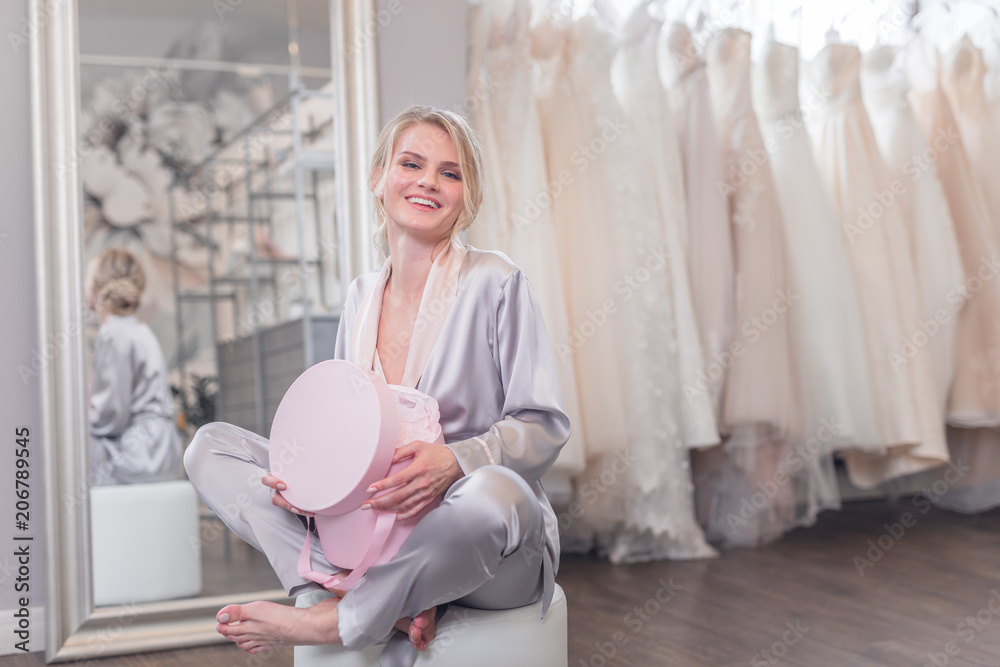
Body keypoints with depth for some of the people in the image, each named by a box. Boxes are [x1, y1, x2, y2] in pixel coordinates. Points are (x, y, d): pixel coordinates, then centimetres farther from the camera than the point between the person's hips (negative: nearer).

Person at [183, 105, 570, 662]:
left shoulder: (495, 283, -7)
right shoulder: (361, 296, 9)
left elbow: (545, 426, -10)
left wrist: (454, 461, -28)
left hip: (491, 552, -5)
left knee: (495, 492, -42)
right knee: (211, 446, -3)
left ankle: (334, 622, -14)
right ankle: (390, 601, -21)